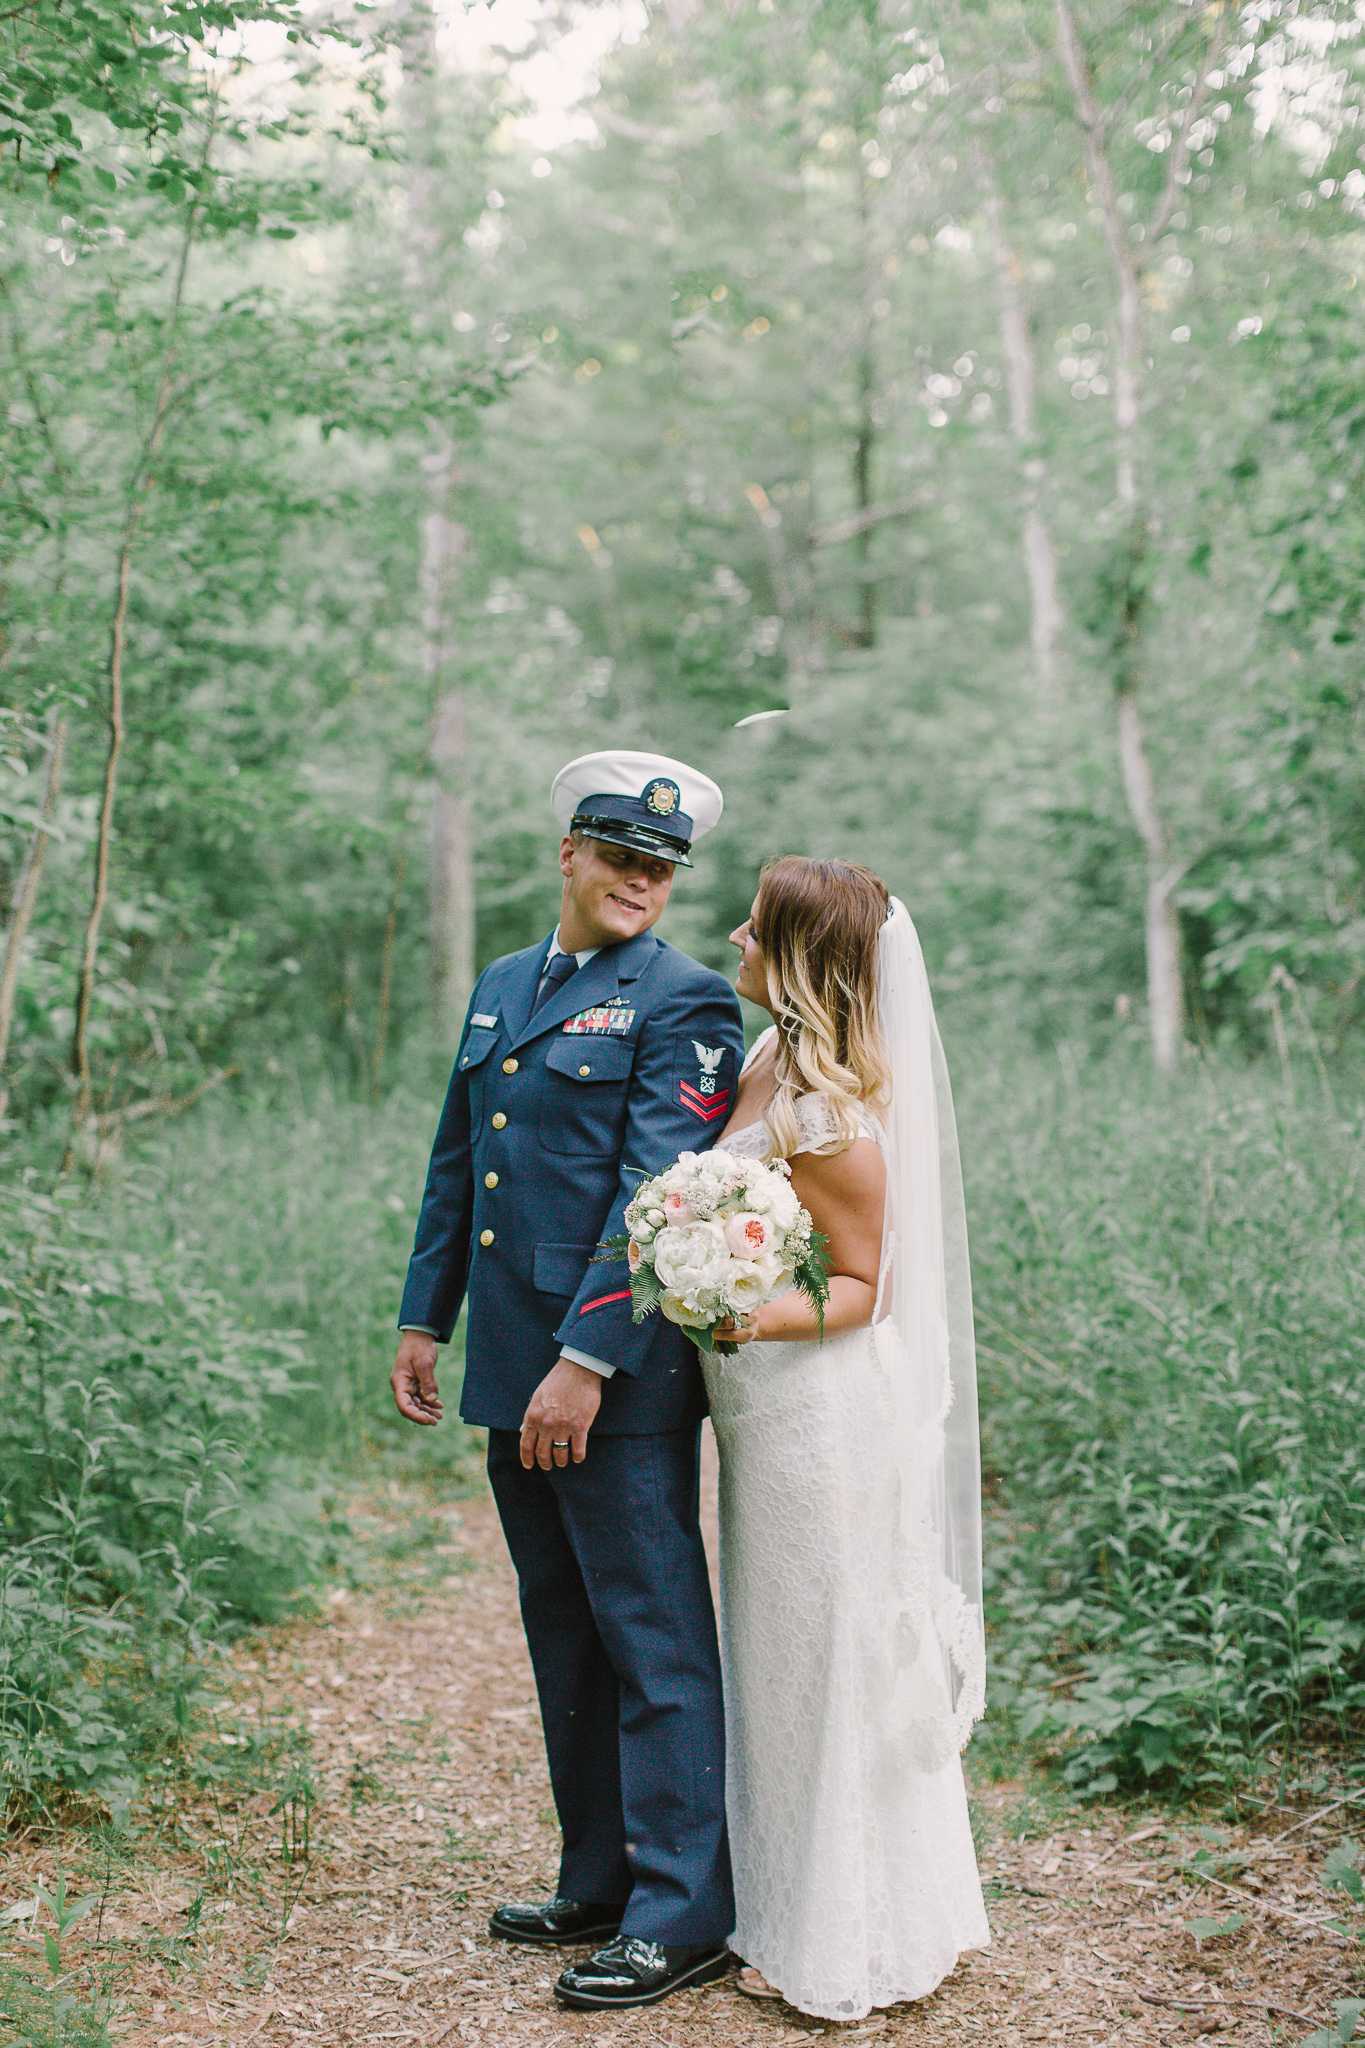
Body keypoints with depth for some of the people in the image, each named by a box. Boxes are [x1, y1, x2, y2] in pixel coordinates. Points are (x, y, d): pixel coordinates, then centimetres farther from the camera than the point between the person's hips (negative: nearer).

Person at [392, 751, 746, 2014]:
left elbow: (658, 1191, -16)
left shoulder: (684, 1003, -7)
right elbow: (457, 1164, 21)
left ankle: (682, 1918, 9)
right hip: (514, 1380, 8)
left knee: (654, 1639, -1)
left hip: (620, 1383, -8)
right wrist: (425, 1317, 18)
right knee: (565, 1644, 16)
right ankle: (600, 1886, 29)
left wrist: (586, 1362, -21)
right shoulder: (501, 986, 16)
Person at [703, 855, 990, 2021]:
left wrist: (753, 1317, -30)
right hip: (776, 1419, 9)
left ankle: (846, 1951, 20)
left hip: (828, 1421, -9)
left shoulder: (829, 1115, -21)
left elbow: (861, 1288, -16)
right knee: (796, 1664, 18)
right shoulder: (768, 1070, 7)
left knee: (831, 1669, 4)